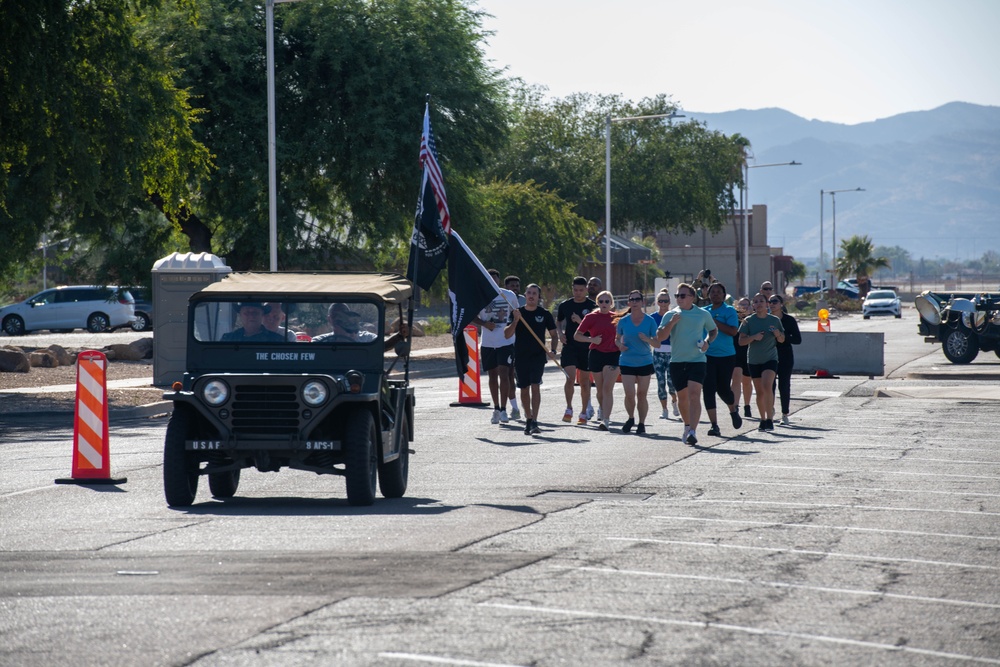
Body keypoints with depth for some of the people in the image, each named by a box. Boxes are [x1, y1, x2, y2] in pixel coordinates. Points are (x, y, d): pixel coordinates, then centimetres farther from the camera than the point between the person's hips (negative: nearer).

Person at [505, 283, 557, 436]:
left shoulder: (544, 314, 3)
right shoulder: (518, 312, 5)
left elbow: (554, 334, 9)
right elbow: (507, 335, 0)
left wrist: (553, 350, -7)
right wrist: (515, 321, -16)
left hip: (538, 356, -2)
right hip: (520, 356, 2)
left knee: (535, 386, -14)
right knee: (524, 389, 9)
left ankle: (534, 422, -17)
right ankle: (528, 419, 24)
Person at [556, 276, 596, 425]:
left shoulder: (592, 307, -2)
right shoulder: (565, 305, 6)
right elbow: (558, 322, 22)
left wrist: (581, 321, -20)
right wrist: (560, 333, 2)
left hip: (586, 347, -1)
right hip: (569, 346, 1)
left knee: (584, 381, 7)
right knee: (570, 378, -15)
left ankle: (583, 413, 17)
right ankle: (569, 409, 0)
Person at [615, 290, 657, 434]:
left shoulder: (650, 321, -3)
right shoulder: (623, 321, 0)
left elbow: (657, 343, -2)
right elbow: (617, 338, 13)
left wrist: (647, 339, -21)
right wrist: (620, 345, -10)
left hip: (645, 362, 0)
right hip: (627, 362, 0)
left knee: (642, 395, 4)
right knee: (629, 394, -8)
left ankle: (641, 423, 17)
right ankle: (631, 418, 17)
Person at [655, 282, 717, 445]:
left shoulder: (703, 314, 5)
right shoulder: (670, 315, 4)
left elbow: (714, 330, 20)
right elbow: (660, 336, -4)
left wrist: (707, 342, 0)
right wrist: (672, 323, -18)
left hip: (697, 360, -2)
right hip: (677, 361, 2)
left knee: (694, 395, -16)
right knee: (682, 396, 13)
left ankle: (693, 432, -22)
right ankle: (687, 426, 34)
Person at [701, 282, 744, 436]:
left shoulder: (729, 311, -3)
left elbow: (733, 331, -16)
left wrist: (714, 322, -18)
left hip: (726, 356, -3)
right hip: (707, 355, 3)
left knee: (723, 389, 3)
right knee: (708, 389, -7)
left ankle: (734, 411, 37)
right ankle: (714, 425, -3)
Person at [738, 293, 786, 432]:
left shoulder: (775, 320, 2)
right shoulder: (748, 321, 0)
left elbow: (782, 340, 12)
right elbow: (741, 341, -3)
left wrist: (778, 334, -11)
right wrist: (754, 337, -20)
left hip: (770, 358, -2)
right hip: (754, 360, 2)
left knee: (767, 385, -21)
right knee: (759, 392, 7)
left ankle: (770, 419, -18)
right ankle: (763, 420, 22)